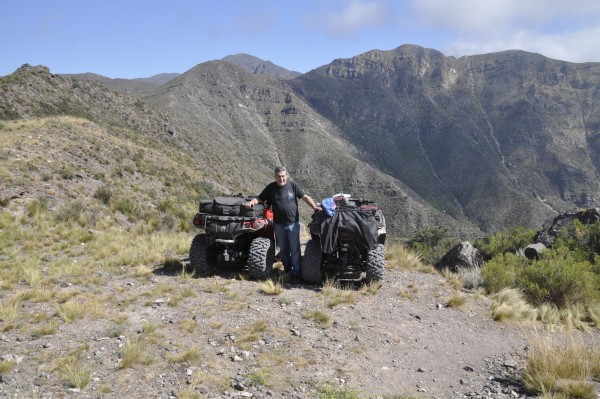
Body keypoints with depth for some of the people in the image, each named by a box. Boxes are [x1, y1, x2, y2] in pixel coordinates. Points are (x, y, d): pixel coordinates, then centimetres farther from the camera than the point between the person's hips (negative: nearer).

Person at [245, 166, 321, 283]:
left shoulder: (293, 185, -4)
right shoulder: (271, 187, 0)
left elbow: (305, 197, -3)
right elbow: (259, 198, 3)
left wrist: (314, 207, -16)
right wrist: (251, 202, -18)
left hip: (293, 223, -2)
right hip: (278, 224, 2)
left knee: (294, 249, -2)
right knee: (283, 249, 14)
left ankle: (296, 273, 2)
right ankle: (287, 269, 31)